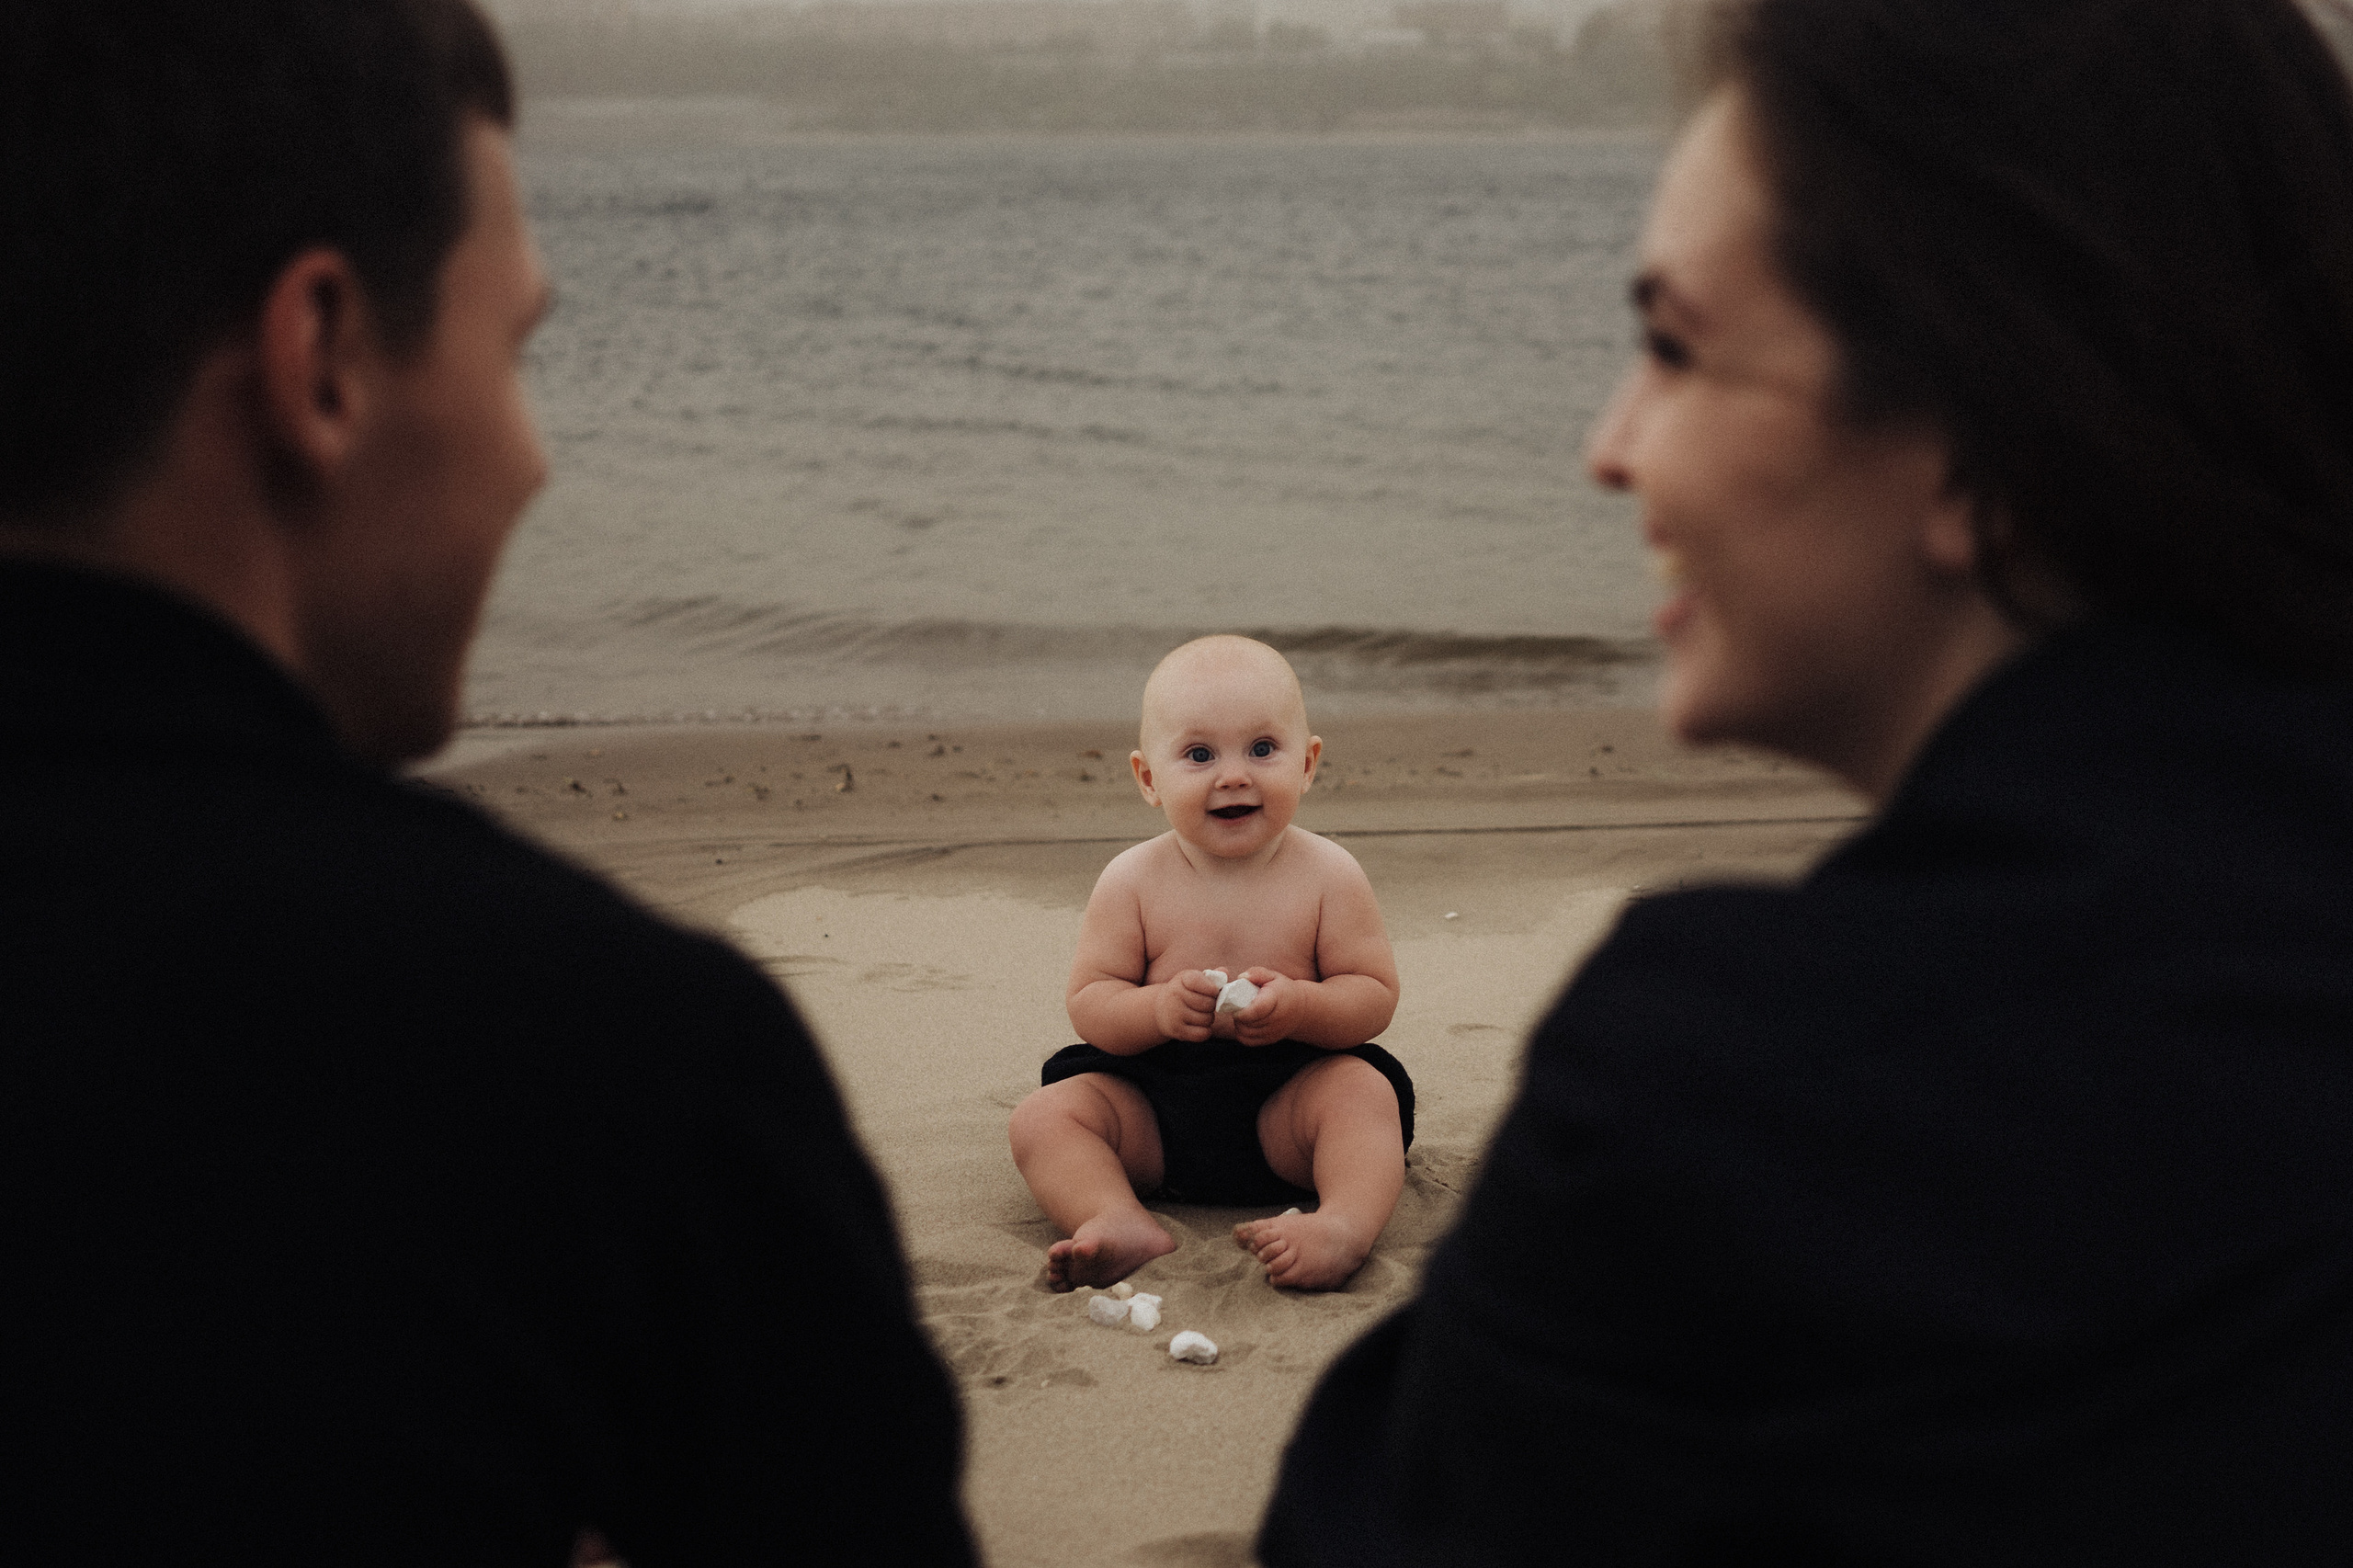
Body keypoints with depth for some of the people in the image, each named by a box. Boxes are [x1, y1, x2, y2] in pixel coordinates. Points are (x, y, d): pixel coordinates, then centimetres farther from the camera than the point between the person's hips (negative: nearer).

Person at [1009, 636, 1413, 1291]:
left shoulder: (1328, 875, -5)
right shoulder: (1133, 881, -4)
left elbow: (1375, 995, -6)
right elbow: (1089, 1004, -5)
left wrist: (1299, 1006, -27)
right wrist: (1158, 1008, -27)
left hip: (1286, 1096, -1)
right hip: (1153, 1101, 1)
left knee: (1364, 1090, -28)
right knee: (1042, 1115, -18)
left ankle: (1348, 1223, -46)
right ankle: (1123, 1226, -40)